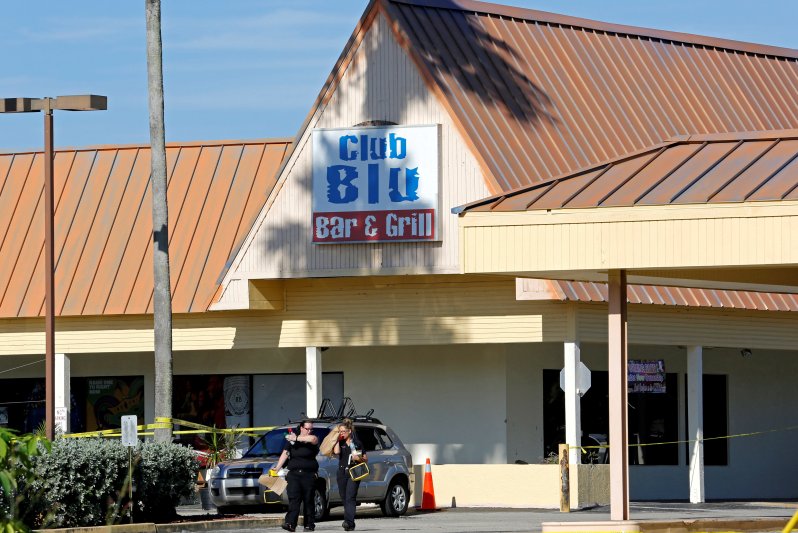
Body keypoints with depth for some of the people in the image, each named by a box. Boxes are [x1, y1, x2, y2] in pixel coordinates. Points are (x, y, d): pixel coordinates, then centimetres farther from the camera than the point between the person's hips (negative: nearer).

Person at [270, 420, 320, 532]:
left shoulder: (312, 440, 5)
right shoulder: (291, 441, 12)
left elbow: (313, 439, -20)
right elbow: (285, 454, 9)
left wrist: (296, 439, -16)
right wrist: (277, 468, 0)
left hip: (308, 475, -1)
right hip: (293, 474, 1)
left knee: (308, 500, 2)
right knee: (293, 499, -11)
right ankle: (290, 523, -21)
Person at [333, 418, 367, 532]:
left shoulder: (357, 443, 6)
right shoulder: (340, 443, 12)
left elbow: (366, 459, 10)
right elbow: (336, 451, -10)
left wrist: (359, 458, -10)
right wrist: (338, 440, 0)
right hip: (342, 472, 4)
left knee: (350, 498, -17)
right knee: (344, 499, 5)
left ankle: (348, 521, -29)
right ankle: (350, 525, 12)